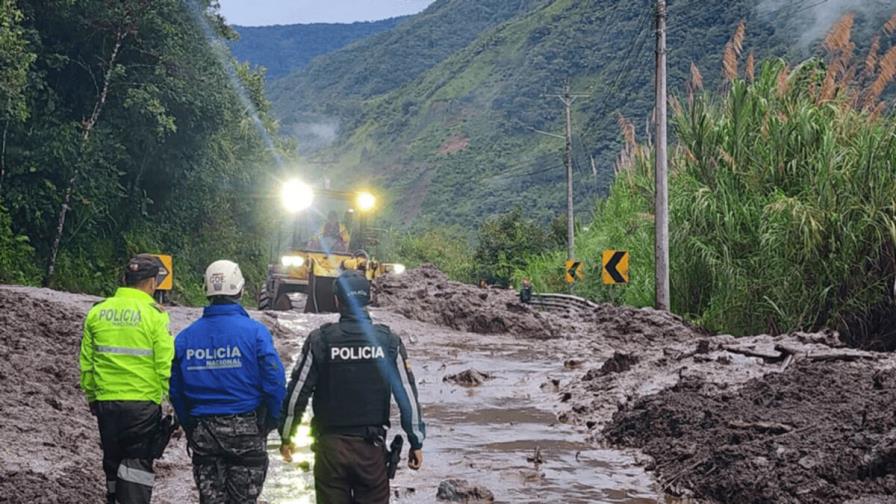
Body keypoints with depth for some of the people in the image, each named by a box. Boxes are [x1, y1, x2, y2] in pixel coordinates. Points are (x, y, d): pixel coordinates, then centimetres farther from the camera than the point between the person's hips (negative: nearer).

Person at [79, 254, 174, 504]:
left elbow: (86, 363, 10)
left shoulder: (97, 312, 4)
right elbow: (166, 365, -12)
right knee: (138, 465, 1)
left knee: (113, 463, 18)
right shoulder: (154, 315, -10)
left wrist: (91, 396, 22)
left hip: (106, 402, 5)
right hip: (143, 402, -4)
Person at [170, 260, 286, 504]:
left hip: (203, 434, 3)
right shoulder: (254, 331, -10)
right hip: (247, 429, -3)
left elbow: (176, 390, 5)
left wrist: (190, 428, 15)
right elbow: (275, 382, -12)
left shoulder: (185, 337, 1)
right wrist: (272, 421, 2)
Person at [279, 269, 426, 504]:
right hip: (372, 448, 1)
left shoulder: (320, 340, -7)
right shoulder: (388, 340, -3)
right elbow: (408, 395, 0)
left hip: (330, 446, 0)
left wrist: (286, 436, 10)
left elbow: (297, 394, -3)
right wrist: (416, 442, 9)